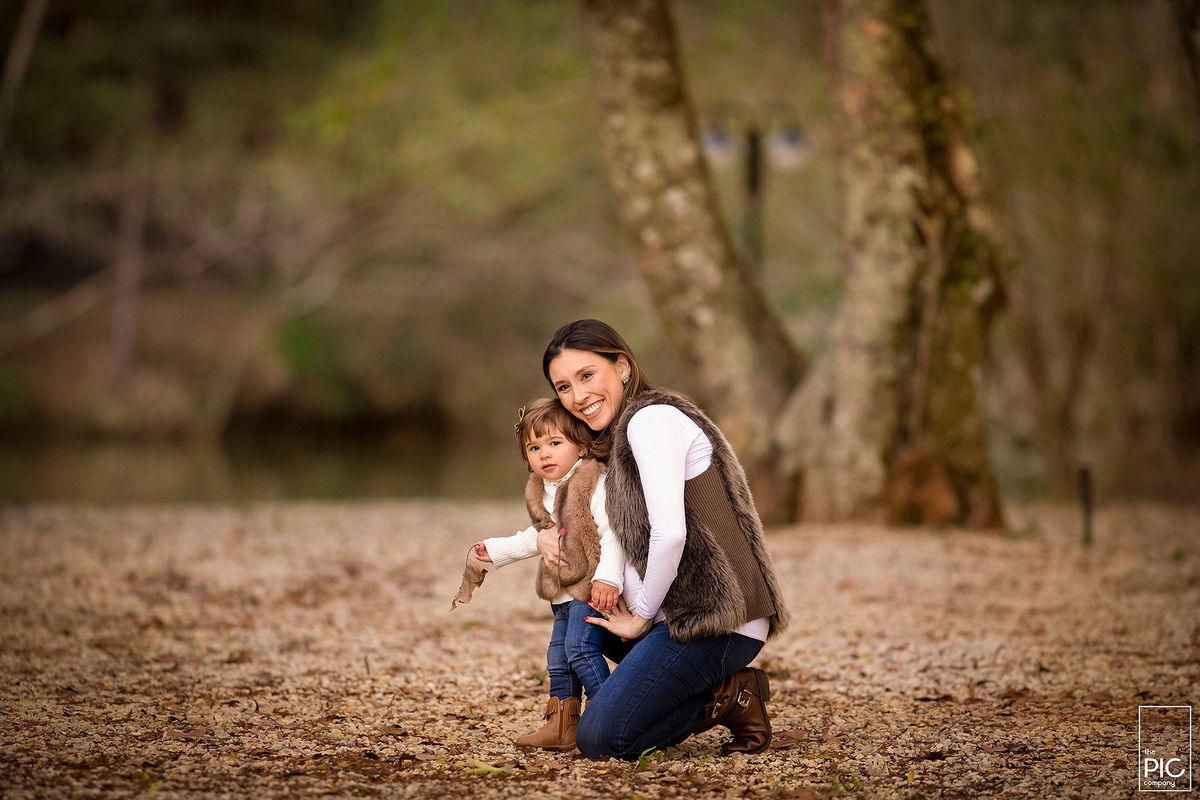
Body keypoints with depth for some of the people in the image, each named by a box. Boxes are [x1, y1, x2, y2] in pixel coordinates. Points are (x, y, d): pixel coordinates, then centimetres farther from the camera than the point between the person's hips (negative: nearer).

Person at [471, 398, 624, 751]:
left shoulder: (594, 484, -15)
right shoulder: (540, 492, 12)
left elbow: (612, 533, -21)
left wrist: (607, 577, -31)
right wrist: (497, 549, 31)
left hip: (592, 589, -9)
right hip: (563, 593, 9)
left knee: (580, 647, -20)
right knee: (558, 656, 12)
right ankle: (561, 725, 21)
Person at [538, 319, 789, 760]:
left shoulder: (650, 419, -12)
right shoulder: (618, 434, 19)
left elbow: (669, 534, -23)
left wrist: (641, 616, -9)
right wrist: (552, 537, 11)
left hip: (714, 622, -10)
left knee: (599, 739, -11)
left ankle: (729, 697, -2)